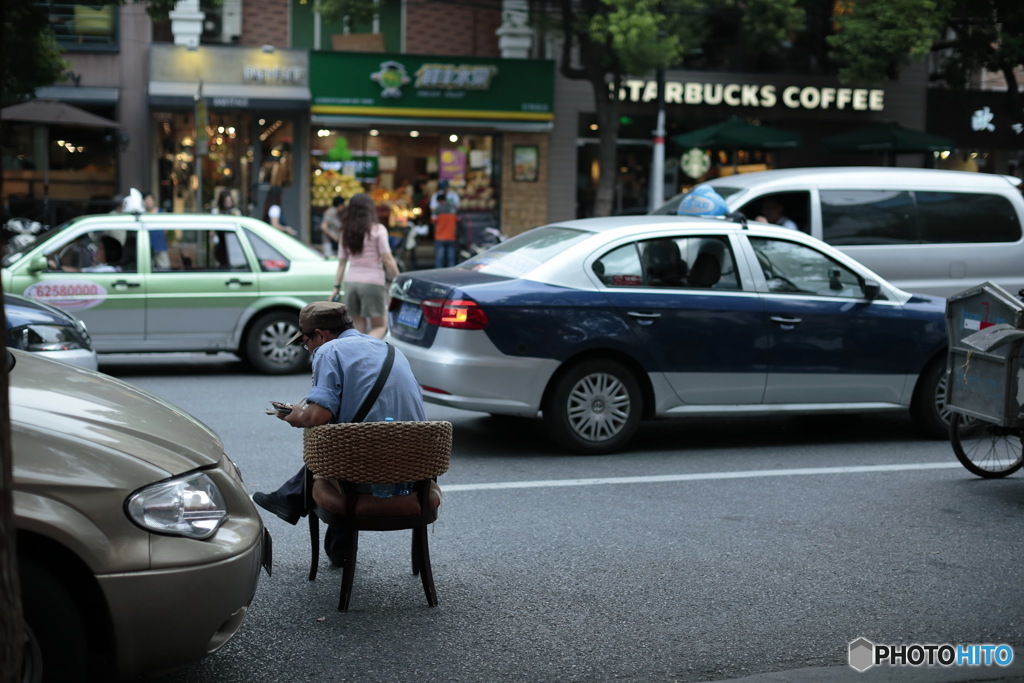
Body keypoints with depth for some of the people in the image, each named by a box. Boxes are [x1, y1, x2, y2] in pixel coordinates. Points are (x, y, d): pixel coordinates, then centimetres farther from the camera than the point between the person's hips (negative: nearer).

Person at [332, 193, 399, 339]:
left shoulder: (346, 233, 9)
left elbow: (342, 262, 8)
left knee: (359, 327, 11)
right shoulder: (377, 230, -4)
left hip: (351, 282, 5)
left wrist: (336, 287, 10)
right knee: (380, 326, 3)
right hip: (373, 282, -5)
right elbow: (387, 259, -9)